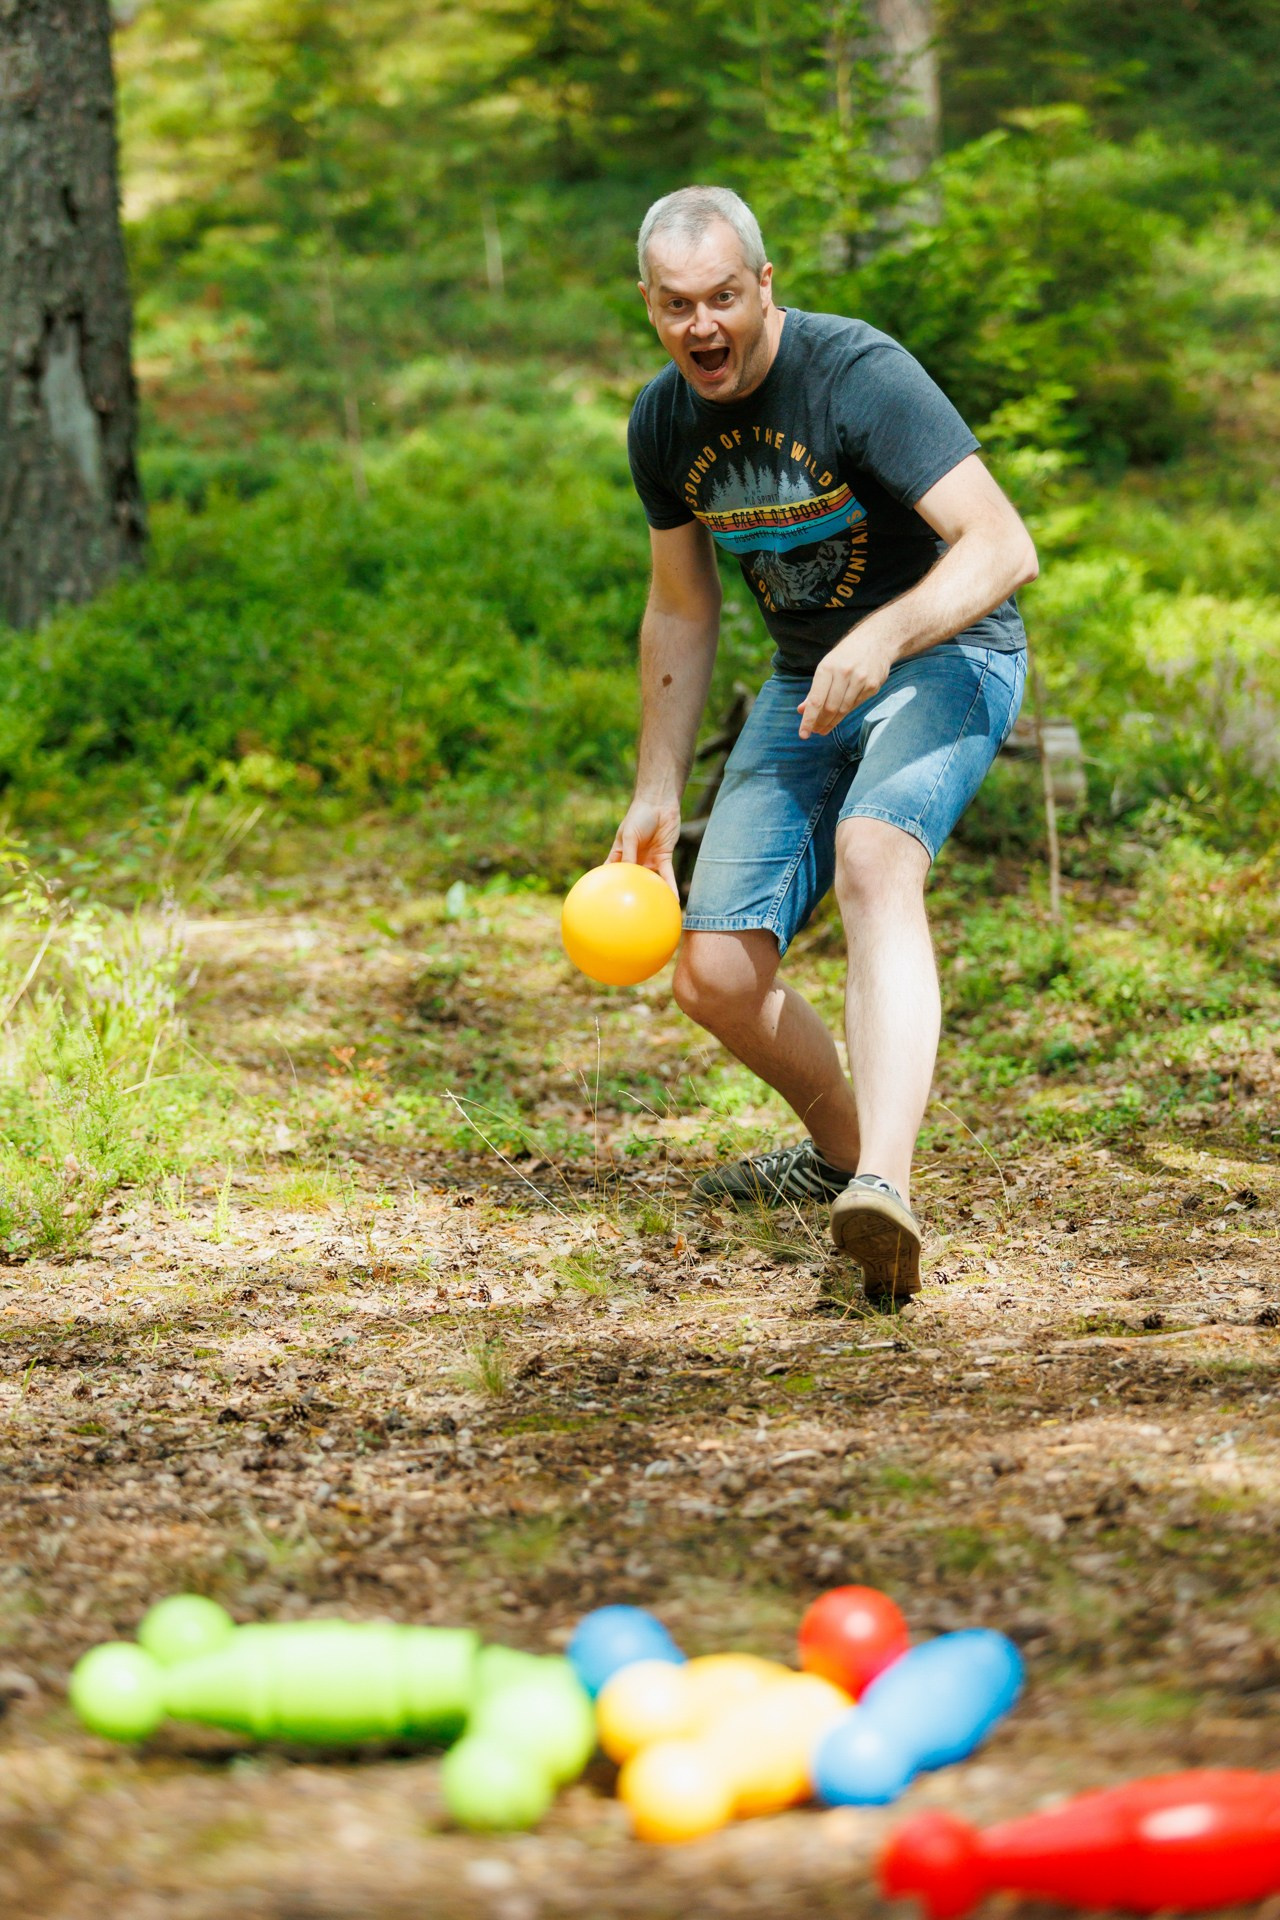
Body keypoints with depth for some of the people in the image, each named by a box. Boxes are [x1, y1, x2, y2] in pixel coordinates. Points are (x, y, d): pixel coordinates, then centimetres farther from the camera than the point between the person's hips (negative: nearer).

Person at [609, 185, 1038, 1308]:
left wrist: (879, 640, -44)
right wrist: (657, 791, 10)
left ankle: (884, 1185, -51)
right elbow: (682, 613, 14)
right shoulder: (663, 424, 0)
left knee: (872, 854, -37)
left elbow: (1004, 548, -28)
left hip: (946, 655, -6)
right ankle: (841, 1143, 27)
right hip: (807, 684, 7)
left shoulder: (860, 374, -21)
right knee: (716, 979, -4)